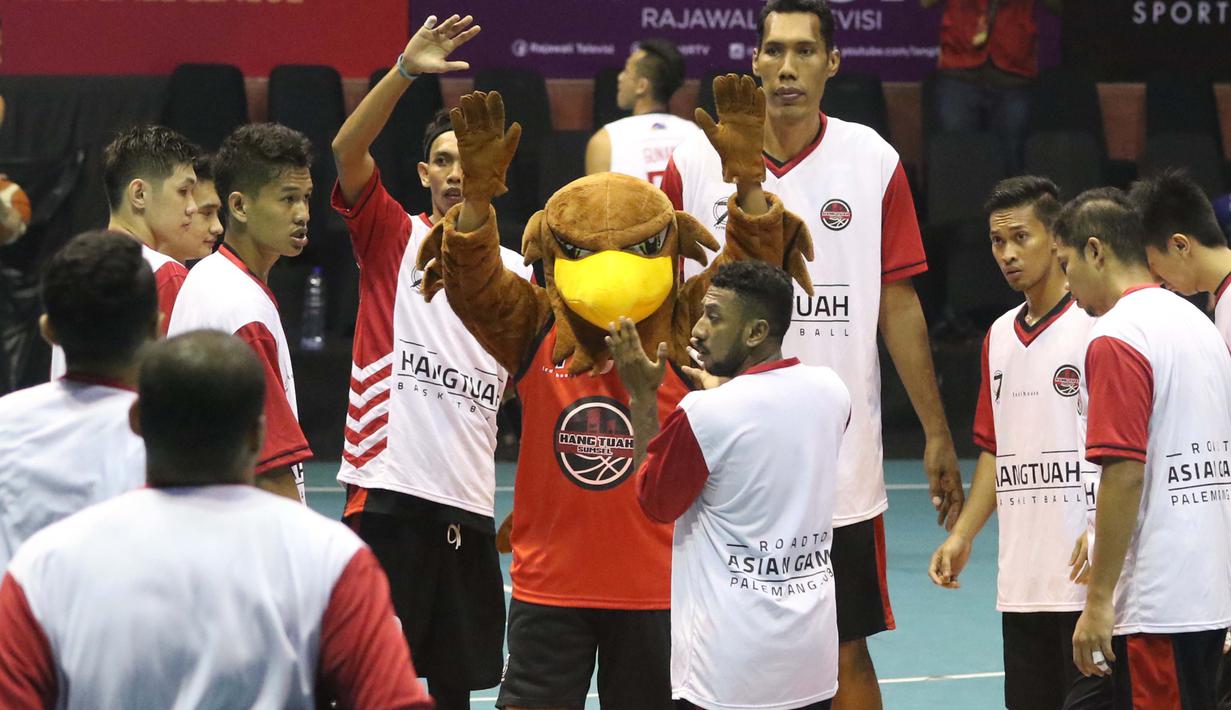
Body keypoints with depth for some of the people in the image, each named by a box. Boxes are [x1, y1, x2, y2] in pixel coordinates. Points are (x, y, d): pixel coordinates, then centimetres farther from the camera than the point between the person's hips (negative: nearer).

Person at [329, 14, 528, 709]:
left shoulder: (515, 273, 13)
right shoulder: (394, 238, 2)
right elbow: (347, 151, -14)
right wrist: (406, 71, -27)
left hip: (470, 507, 4)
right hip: (388, 495, -4)